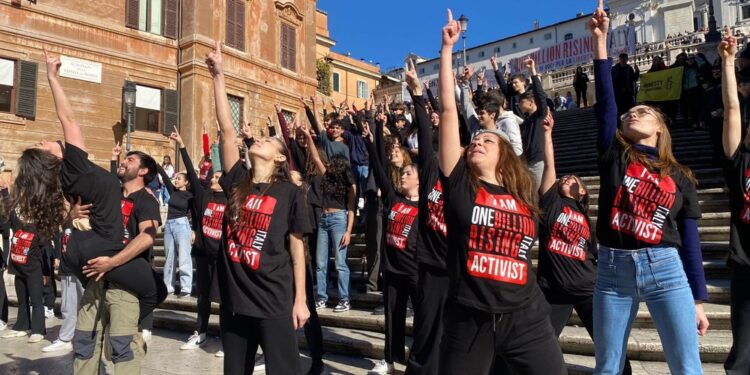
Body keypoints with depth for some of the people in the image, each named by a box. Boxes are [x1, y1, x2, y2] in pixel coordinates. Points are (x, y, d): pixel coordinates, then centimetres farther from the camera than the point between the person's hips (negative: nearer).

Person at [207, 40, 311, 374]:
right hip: (234, 298, 5)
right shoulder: (237, 182, 4)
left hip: (274, 301, -4)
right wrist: (218, 76, -1)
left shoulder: (290, 193, -5)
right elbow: (227, 130, -1)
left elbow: (297, 249, -3)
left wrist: (300, 300, -4)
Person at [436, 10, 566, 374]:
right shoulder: (459, 184, 1)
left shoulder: (524, 197, 6)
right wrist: (447, 48, 1)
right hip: (467, 317, -1)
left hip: (526, 317, 2)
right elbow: (448, 110, -2)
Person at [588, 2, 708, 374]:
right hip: (612, 269, 0)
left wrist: (698, 301, 7)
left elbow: (690, 241, 9)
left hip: (665, 269, 0)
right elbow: (605, 100, 0)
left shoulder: (680, 177, 10)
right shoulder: (614, 155, 8)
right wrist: (600, 40, -4)